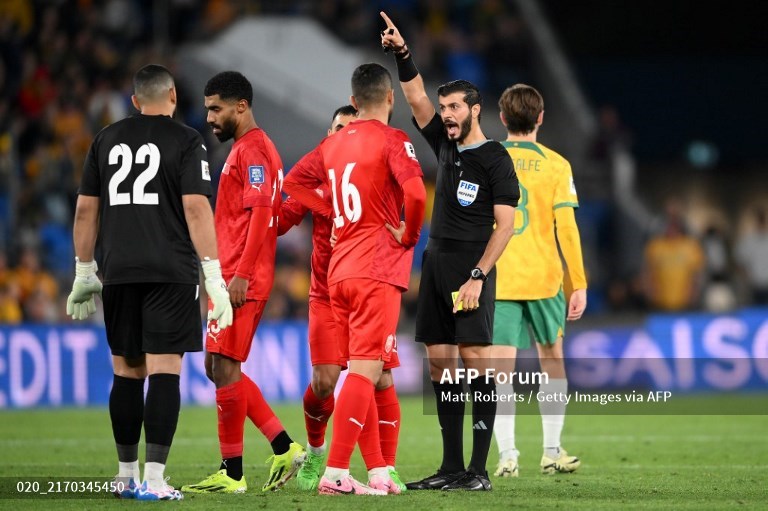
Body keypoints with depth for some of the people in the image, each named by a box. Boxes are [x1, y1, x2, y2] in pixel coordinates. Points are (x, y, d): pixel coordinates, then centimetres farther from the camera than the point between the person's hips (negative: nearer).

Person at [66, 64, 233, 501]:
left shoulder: (107, 140, 12)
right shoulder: (185, 141, -1)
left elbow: (86, 209, 12)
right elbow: (195, 207, -9)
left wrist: (85, 271, 19)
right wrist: (214, 276, -8)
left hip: (119, 273, 4)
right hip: (171, 271, -4)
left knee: (127, 372, 12)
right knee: (164, 370, -6)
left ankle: (127, 476, 17)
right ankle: (154, 479, -12)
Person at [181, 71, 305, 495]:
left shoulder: (252, 150, -11)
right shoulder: (248, 149, 20)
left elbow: (261, 214, -20)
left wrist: (241, 274, -24)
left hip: (241, 279, -11)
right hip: (234, 275, 11)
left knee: (224, 367, -8)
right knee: (219, 367, 12)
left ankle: (231, 475, -4)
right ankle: (284, 448, 10)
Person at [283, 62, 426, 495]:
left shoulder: (334, 143, 13)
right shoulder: (392, 140, -9)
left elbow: (295, 181, 23)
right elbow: (415, 192, -24)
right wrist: (409, 233, -8)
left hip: (340, 271, 7)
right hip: (378, 272, -7)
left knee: (362, 372, 12)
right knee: (366, 371, -9)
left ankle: (378, 471, 13)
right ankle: (336, 473, -15)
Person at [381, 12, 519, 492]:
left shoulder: (495, 159, -7)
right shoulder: (447, 145, 12)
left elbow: (505, 224, -11)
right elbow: (417, 99, 10)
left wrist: (477, 276, -18)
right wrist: (402, 55, -6)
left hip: (471, 268, -7)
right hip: (436, 262, 7)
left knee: (475, 359, -11)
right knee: (440, 362, 4)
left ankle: (479, 469, -13)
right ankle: (451, 466, 7)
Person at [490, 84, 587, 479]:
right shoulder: (555, 165, -1)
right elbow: (566, 228, -5)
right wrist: (579, 284, 0)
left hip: (497, 280, 0)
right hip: (544, 279, 0)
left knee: (501, 368, -2)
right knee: (552, 358, 17)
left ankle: (507, 455, -12)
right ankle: (552, 452, 18)